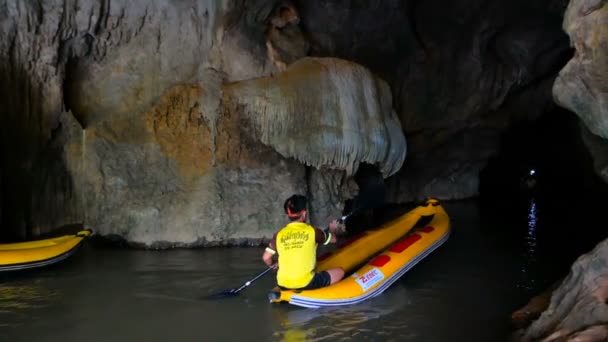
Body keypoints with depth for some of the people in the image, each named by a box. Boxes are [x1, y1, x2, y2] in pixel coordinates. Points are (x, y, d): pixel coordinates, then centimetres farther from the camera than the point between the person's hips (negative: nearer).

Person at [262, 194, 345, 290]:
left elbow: (266, 257, 4)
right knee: (340, 271, 12)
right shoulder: (313, 231, -4)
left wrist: (273, 265, 27)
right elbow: (333, 239, 14)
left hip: (283, 285, 5)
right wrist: (332, 230, 37)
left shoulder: (279, 234, 2)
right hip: (306, 284, -5)